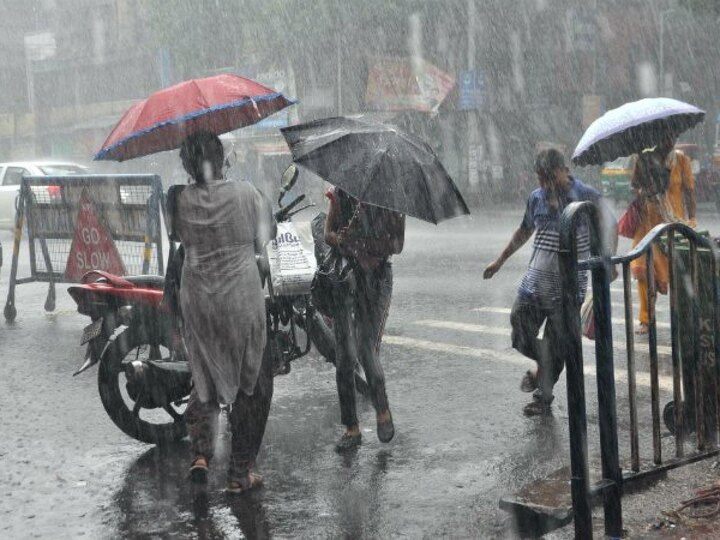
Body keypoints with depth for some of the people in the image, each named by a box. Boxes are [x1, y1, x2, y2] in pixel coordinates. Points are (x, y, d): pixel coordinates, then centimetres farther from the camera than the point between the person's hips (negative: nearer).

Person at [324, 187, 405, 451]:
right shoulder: (340, 194, 7)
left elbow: (398, 244, -6)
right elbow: (329, 234, 9)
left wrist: (360, 242, -17)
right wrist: (341, 241, -14)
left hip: (377, 275, -3)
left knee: (367, 350, -11)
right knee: (344, 354, -2)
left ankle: (382, 410, 16)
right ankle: (351, 427, 8)